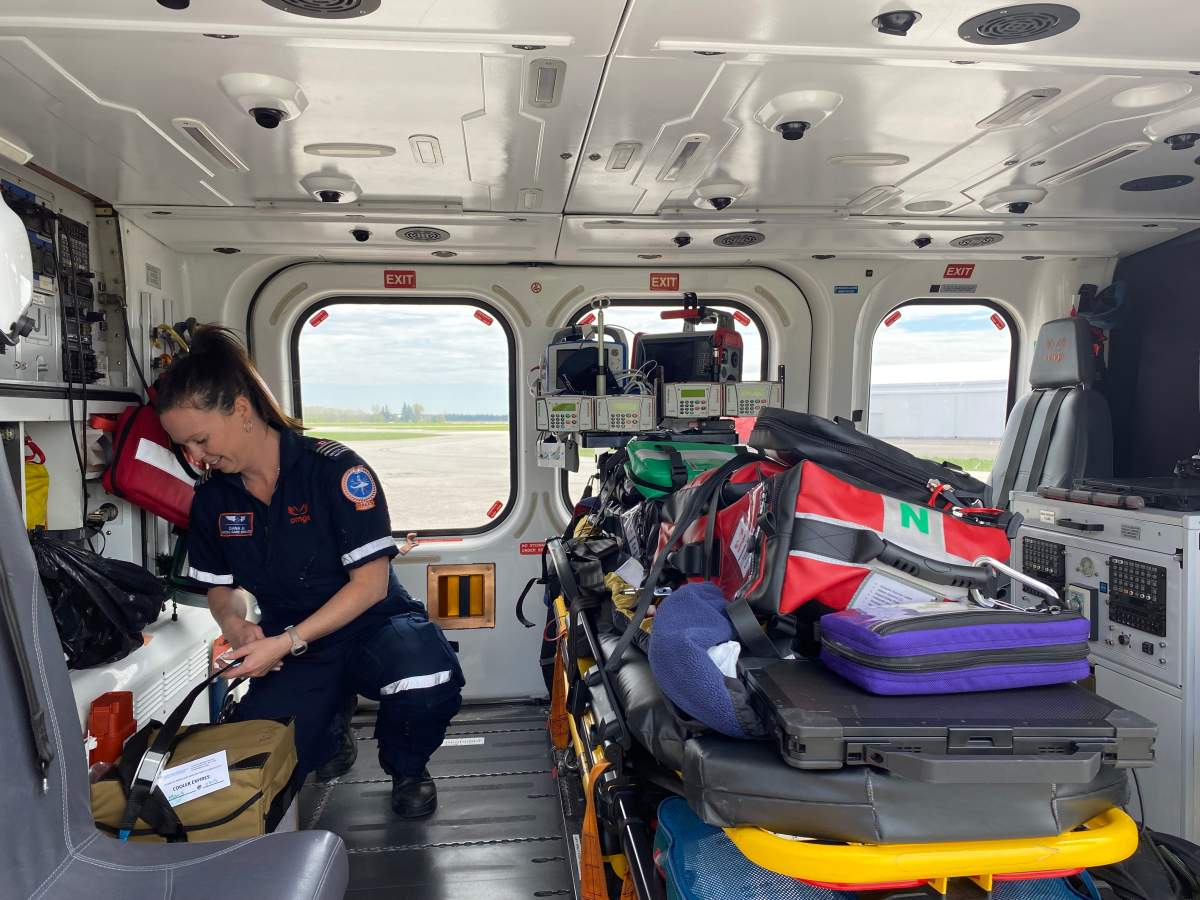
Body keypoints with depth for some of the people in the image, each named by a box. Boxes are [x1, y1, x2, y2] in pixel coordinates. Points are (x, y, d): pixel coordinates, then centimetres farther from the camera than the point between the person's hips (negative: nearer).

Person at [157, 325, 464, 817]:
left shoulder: (335, 469, -18)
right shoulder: (212, 496, 0)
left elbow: (371, 583, -19)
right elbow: (221, 586, 15)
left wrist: (286, 642, -23)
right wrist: (234, 624, -8)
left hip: (372, 625, -5)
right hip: (290, 646, 5)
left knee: (426, 687, -37)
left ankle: (405, 768, 1)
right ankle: (329, 723, 20)